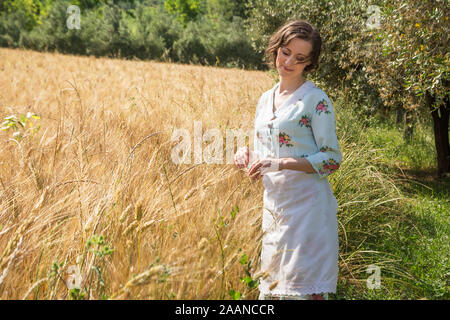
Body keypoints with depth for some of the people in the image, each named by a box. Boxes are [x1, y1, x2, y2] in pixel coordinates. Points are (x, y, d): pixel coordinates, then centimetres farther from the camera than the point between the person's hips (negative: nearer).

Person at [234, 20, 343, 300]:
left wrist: (280, 163, -20)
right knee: (270, 288, 12)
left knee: (303, 289, -4)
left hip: (307, 206, -6)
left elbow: (332, 159, -11)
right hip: (274, 203, 7)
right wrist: (247, 156, -3)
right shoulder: (265, 100, 13)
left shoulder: (316, 100, -8)